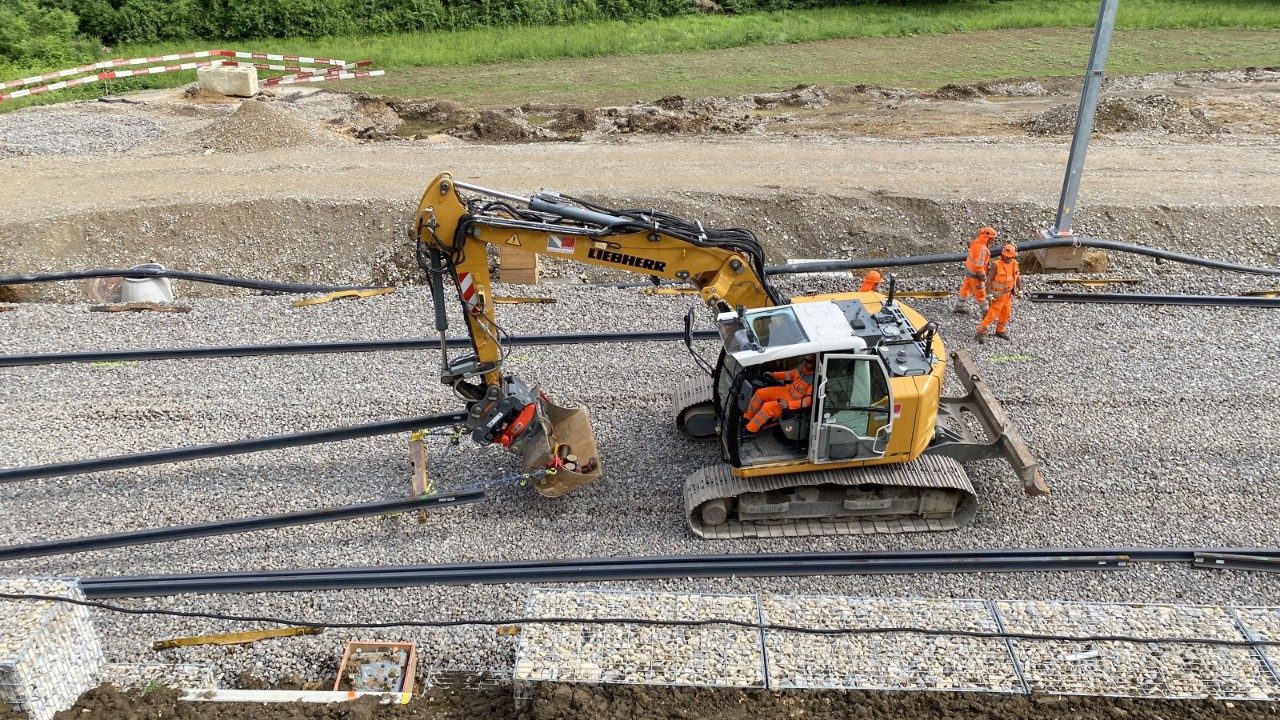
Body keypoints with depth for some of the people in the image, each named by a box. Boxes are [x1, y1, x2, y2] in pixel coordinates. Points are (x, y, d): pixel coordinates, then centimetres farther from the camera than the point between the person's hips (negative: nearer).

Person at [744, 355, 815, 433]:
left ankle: (749, 430, -6)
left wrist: (788, 404, -33)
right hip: (787, 390, 8)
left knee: (767, 407, -22)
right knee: (760, 393, 1)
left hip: (794, 402, -8)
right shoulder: (804, 366, -4)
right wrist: (774, 375, 9)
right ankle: (747, 419, 14)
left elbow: (809, 400, -29)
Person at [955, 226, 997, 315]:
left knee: (966, 288, 24)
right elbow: (978, 265, -33)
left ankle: (959, 306, 39)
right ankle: (986, 312, 23)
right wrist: (984, 277, -20)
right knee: (980, 293, 8)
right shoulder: (981, 249, -34)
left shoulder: (976, 242, -8)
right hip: (975, 273, -9)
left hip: (969, 269, 9)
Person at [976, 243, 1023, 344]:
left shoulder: (1014, 263, -6)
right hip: (998, 294, -6)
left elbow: (1018, 277, 8)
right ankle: (981, 332, 6)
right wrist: (989, 294, -23)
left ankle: (1000, 331, 37)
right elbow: (989, 279, -21)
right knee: (992, 314, -5)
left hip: (1008, 294, 6)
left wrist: (1020, 290, 9)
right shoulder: (996, 264, -25)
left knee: (1005, 313, 18)